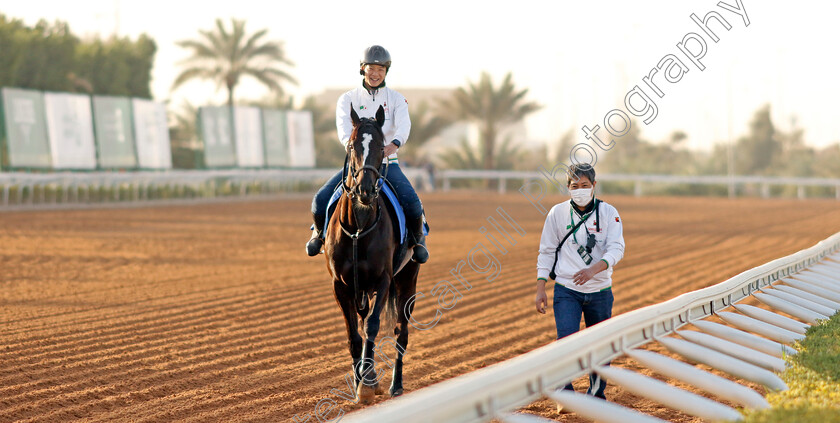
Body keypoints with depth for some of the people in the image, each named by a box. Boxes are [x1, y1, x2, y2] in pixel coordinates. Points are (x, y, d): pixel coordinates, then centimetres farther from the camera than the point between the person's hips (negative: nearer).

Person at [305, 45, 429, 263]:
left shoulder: (396, 99, 4)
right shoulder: (348, 99, 4)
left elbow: (404, 126, -14)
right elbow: (344, 128, -13)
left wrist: (394, 143, -38)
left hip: (388, 163, -1)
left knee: (411, 202, -27)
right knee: (320, 200, -19)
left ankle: (418, 238, 4)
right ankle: (319, 233, 14)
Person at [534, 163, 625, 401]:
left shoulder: (608, 213, -1)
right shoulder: (557, 213, 2)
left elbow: (616, 248, -12)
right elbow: (547, 252, 7)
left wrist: (593, 269, -29)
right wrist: (540, 289, 0)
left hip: (600, 291, 1)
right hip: (566, 290, -1)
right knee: (567, 339, -18)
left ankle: (597, 395, 26)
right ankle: (565, 392, -11)